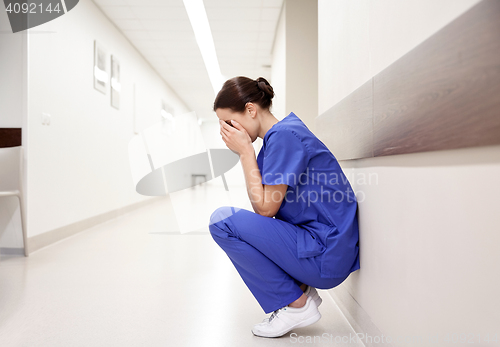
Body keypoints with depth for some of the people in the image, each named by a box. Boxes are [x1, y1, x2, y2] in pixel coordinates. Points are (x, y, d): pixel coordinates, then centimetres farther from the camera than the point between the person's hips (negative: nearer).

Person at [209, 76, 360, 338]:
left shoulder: (284, 135, -17)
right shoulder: (278, 135, 13)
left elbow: (265, 208, -15)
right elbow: (260, 205, 14)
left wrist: (245, 151, -11)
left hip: (326, 256, -10)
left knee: (222, 221, -15)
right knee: (236, 220, 21)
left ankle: (295, 304, -3)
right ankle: (300, 288, 13)